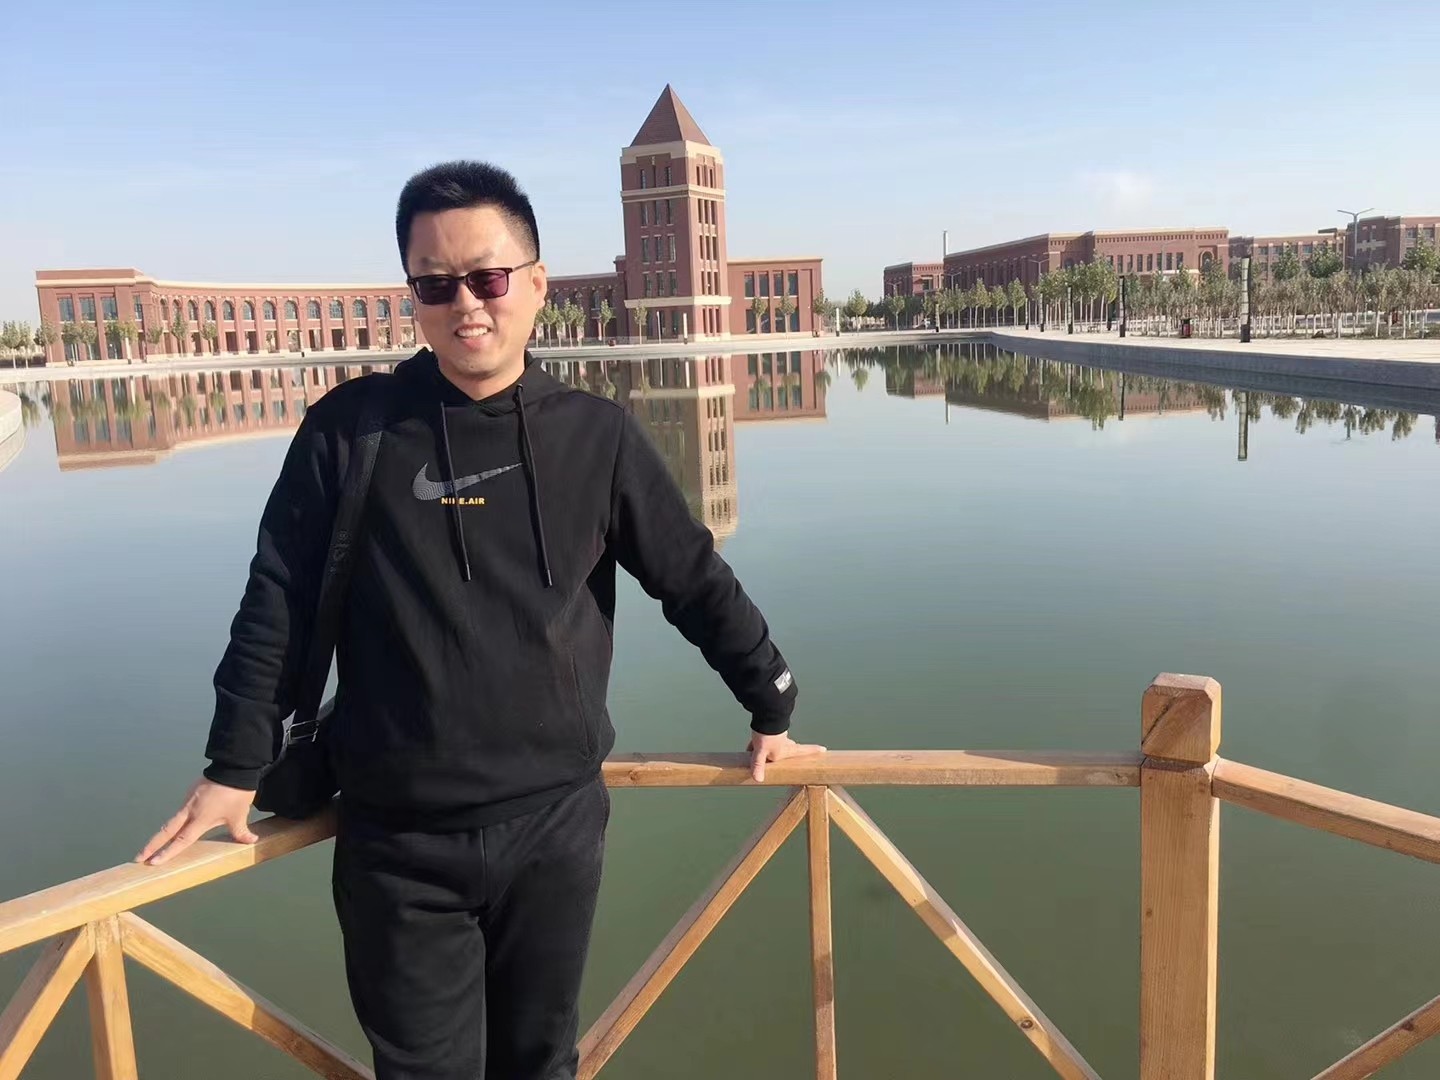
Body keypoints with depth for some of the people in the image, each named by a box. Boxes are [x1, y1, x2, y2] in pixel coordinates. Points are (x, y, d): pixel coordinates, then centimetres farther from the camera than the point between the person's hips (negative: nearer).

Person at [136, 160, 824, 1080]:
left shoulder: (597, 434, -2)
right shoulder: (349, 431, -5)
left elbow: (696, 580, 6)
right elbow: (279, 606, 2)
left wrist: (772, 709, 11)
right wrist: (234, 770, 3)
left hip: (556, 824, 1)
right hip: (397, 842, -1)